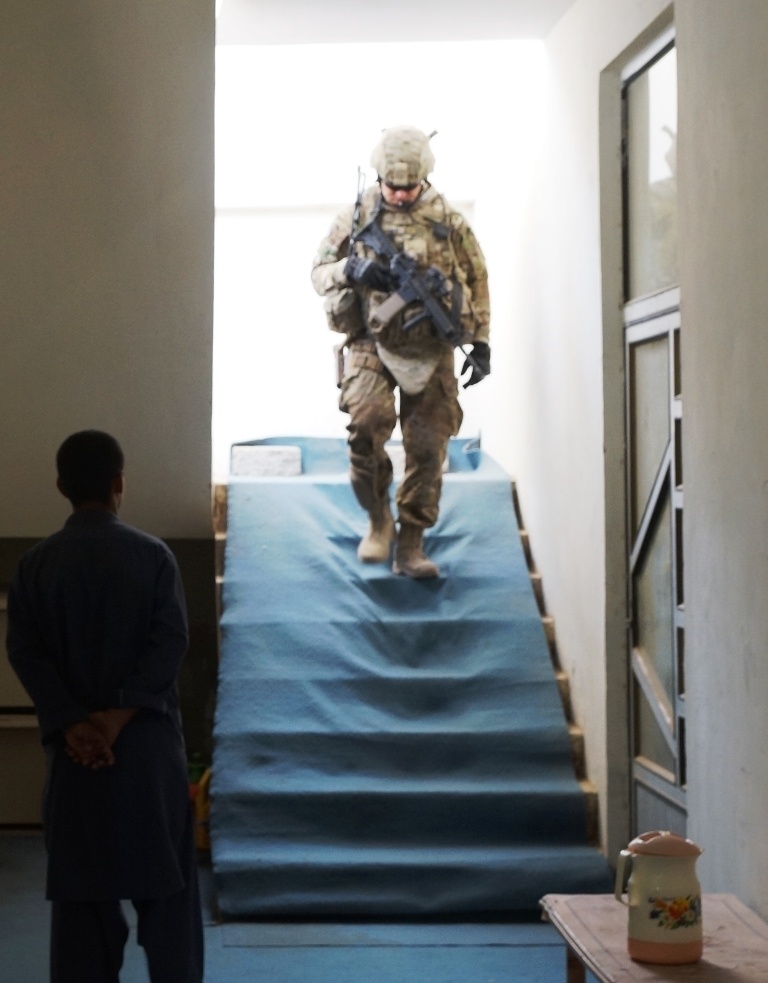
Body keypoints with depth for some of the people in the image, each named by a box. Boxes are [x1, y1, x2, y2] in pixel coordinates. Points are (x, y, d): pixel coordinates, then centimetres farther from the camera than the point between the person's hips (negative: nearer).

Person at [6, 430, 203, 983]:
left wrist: (70, 724, -10)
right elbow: (171, 642, -12)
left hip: (72, 742, 1)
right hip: (148, 737, -1)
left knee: (79, 876, 8)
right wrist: (121, 713, -14)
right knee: (165, 872, 9)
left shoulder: (36, 564, 0)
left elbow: (25, 653, -6)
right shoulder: (153, 555, -5)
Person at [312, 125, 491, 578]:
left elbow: (477, 280, 12)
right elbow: (320, 269, 10)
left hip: (430, 348, 1)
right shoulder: (358, 214, 4)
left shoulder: (448, 220, 4)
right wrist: (351, 270, -13)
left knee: (428, 446, -2)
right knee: (368, 419, -25)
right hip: (371, 343, -1)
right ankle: (379, 519, -6)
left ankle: (411, 545, 10)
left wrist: (480, 342, 7)